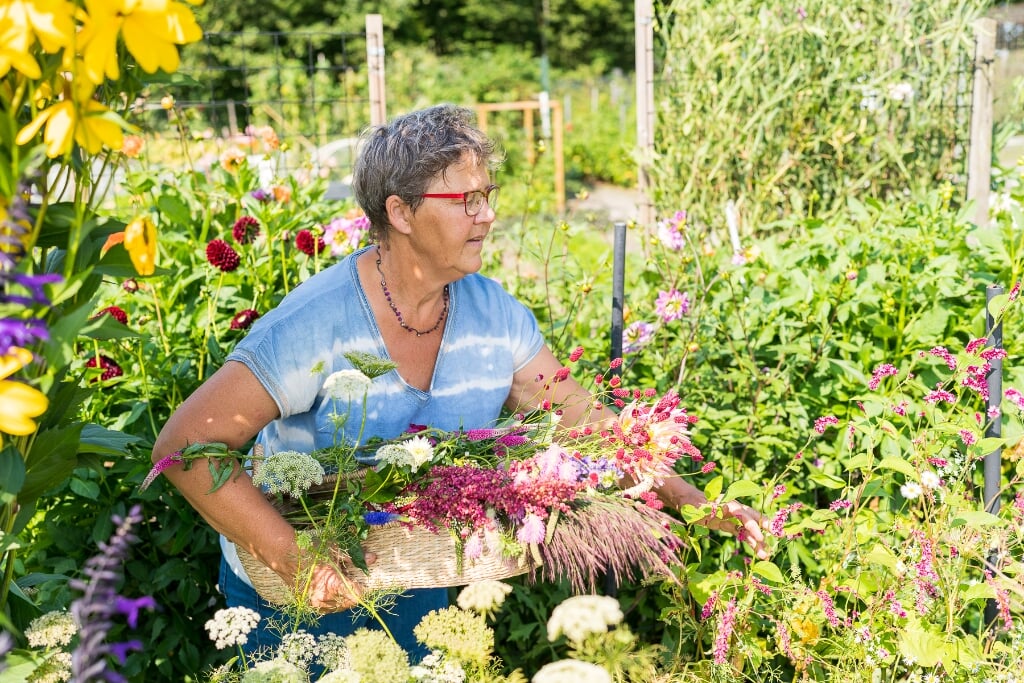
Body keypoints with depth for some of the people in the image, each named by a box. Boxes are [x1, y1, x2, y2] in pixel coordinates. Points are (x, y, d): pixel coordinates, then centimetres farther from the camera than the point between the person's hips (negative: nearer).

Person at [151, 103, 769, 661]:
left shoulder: (494, 314, -10)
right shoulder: (317, 324, -27)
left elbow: (583, 422, -3)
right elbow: (185, 443, -28)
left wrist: (690, 500, -12)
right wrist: (295, 559, -35)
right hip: (295, 600, -4)